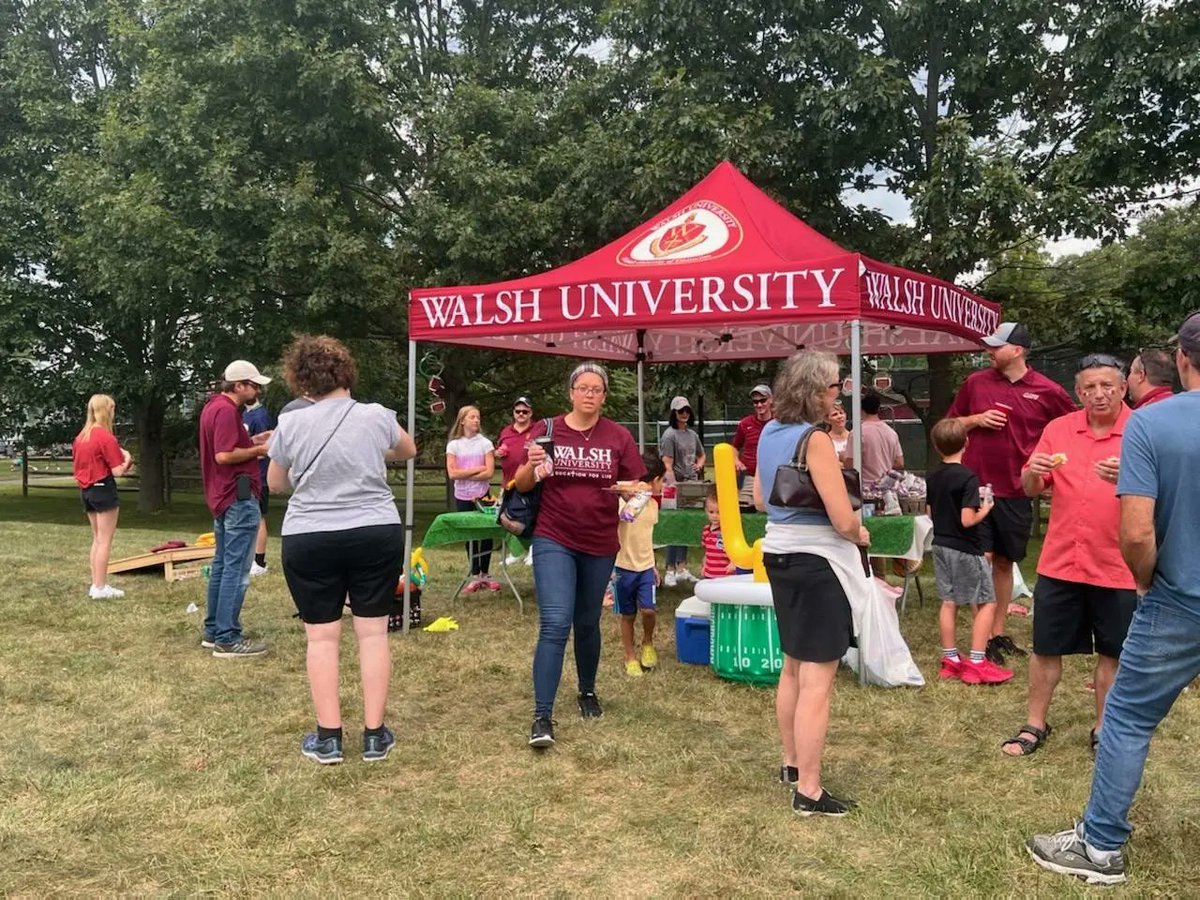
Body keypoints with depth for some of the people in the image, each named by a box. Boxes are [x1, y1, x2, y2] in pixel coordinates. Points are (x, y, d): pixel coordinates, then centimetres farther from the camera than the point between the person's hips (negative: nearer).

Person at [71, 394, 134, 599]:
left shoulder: (81, 437, 10)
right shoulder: (106, 437, -15)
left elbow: (77, 467, 17)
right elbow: (117, 471, -17)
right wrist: (127, 459, 3)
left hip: (86, 490, 8)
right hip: (104, 489, -8)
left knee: (97, 539, 15)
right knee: (105, 540, -4)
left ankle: (96, 584, 16)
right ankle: (100, 587, -3)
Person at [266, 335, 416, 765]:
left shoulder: (291, 424, -6)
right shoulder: (377, 416, -3)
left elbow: (276, 484, 9)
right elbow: (409, 451, 18)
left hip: (309, 541, -1)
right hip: (377, 535, 1)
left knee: (321, 636, 8)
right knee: (373, 632, 8)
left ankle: (328, 737, 13)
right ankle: (374, 734, 13)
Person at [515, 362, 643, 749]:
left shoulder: (618, 437, -1)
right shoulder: (547, 430, -2)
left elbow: (635, 486, 3)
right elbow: (522, 485, 1)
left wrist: (635, 490, -20)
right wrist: (532, 466, -20)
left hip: (599, 545, 2)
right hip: (554, 541, -2)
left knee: (587, 623, 17)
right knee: (554, 623, -13)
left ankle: (588, 690, 39)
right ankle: (542, 716, -9)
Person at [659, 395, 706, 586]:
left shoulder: (692, 434, 14)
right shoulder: (670, 435, -8)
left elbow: (701, 455, 28)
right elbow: (667, 465, -13)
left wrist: (700, 463, 5)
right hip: (676, 484, -7)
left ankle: (682, 569, 18)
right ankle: (671, 570, 1)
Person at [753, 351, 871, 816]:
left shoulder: (769, 433, 6)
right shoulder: (815, 440, -19)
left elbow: (759, 499, 19)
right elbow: (843, 520, -20)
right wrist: (861, 534, 0)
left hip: (779, 553, 9)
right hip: (816, 560, -9)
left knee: (793, 668, 21)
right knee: (817, 680, -2)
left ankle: (792, 764, 35)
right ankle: (809, 790, 4)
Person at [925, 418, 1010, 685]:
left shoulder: (932, 478, 4)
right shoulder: (968, 478, -18)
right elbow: (967, 520, -22)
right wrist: (984, 509, -5)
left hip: (941, 545, 7)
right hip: (966, 548, -7)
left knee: (949, 602, 12)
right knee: (985, 603, 4)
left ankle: (950, 659, 18)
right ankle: (976, 663, 3)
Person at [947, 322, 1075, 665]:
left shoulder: (1047, 391, -2)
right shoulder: (975, 382, 2)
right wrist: (976, 420, -7)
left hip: (1016, 492, 1)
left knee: (1005, 562, 12)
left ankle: (999, 633, 25)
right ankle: (983, 638, 4)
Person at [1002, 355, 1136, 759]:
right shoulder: (1058, 429, 4)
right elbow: (1031, 490, 6)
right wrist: (1033, 472, -17)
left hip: (1116, 566, -2)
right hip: (1059, 562, 2)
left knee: (1112, 654, 10)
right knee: (1046, 648, 9)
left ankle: (1103, 729, 27)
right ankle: (1035, 724, 23)